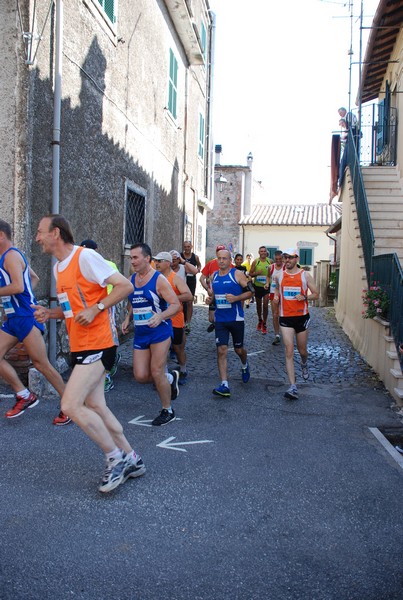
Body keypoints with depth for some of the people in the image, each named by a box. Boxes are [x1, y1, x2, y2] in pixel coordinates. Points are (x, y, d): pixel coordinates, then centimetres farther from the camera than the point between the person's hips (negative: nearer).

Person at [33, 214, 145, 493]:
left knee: (70, 405, -14)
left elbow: (125, 286, -15)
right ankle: (131, 460, 23)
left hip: (97, 343, -10)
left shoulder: (85, 256, -13)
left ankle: (116, 459, 1)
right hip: (81, 346, 10)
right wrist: (49, 313, 6)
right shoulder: (58, 267, 15)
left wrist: (95, 309, -21)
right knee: (94, 407, 11)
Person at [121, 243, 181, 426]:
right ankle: (170, 378, 30)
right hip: (140, 333, 6)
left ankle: (167, 411, 15)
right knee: (140, 376, 1)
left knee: (156, 373, -6)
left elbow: (176, 305, -15)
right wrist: (128, 318, 6)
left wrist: (160, 316, -32)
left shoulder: (159, 280, -12)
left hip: (159, 331, -6)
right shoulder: (131, 280, 8)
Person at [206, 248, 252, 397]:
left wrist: (236, 298, -23)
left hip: (236, 318, -3)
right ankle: (224, 385, -8)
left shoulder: (237, 274, -7)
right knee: (221, 350, -7)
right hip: (220, 319, 3)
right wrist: (210, 299, -2)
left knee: (239, 349, 12)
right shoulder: (214, 276, 8)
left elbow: (249, 291, -7)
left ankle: (245, 366, 48)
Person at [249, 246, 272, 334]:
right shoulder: (255, 262, -3)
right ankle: (260, 321, 36)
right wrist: (256, 273, -19)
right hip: (257, 286, 1)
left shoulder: (270, 261, 0)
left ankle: (264, 324, 2)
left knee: (265, 304, -7)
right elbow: (250, 274, -1)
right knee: (258, 304, 15)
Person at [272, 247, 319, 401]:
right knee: (289, 351, -10)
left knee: (302, 350, 14)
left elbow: (316, 294, 1)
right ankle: (293, 387, -12)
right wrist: (276, 297, 3)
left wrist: (305, 297, -18)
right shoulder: (279, 275, 3)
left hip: (302, 316, 0)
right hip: (285, 318, 0)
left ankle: (304, 365, 52)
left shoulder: (305, 275, -2)